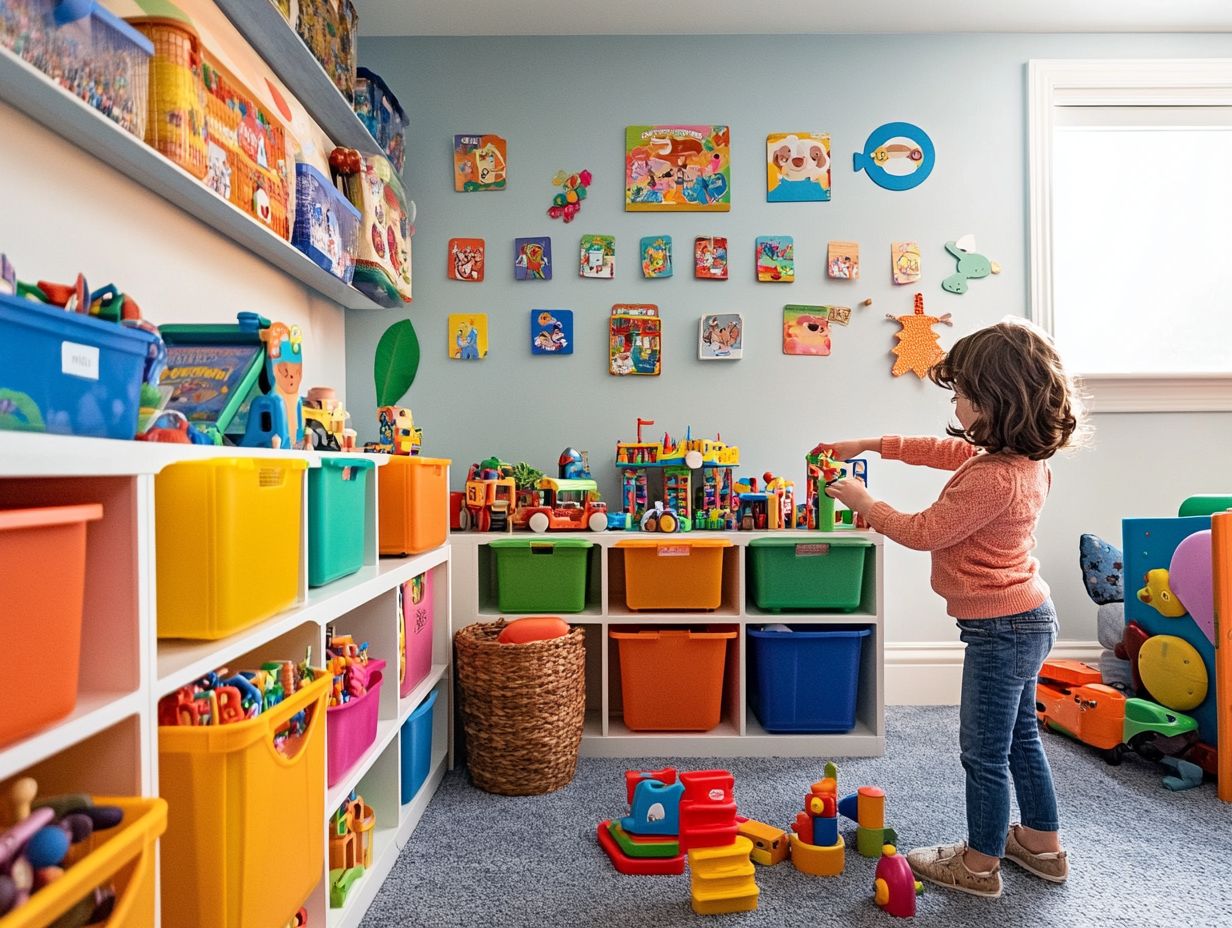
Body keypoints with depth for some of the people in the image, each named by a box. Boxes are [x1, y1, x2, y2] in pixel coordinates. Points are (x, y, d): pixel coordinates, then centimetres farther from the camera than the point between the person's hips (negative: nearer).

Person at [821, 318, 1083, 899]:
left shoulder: (994, 478, -30)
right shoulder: (1020, 457, 0)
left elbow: (923, 532, -22)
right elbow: (947, 450, 15)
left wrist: (864, 504, -8)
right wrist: (872, 445, 13)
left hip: (1001, 627, -10)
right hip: (1022, 617, 10)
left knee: (985, 753, 8)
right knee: (1019, 738, 25)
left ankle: (979, 865, 28)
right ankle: (1042, 845, 43)